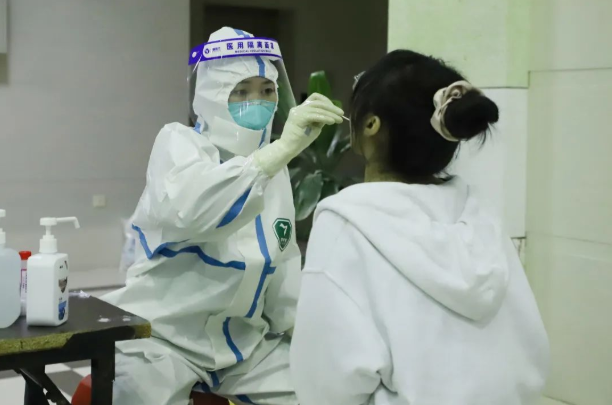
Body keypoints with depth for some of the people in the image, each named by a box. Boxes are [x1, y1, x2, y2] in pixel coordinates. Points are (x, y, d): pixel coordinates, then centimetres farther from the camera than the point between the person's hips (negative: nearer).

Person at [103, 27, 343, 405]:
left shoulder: (273, 165, 8)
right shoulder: (178, 141, -11)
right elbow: (190, 209, -34)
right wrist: (284, 148, -40)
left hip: (244, 339, 6)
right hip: (161, 335, -5)